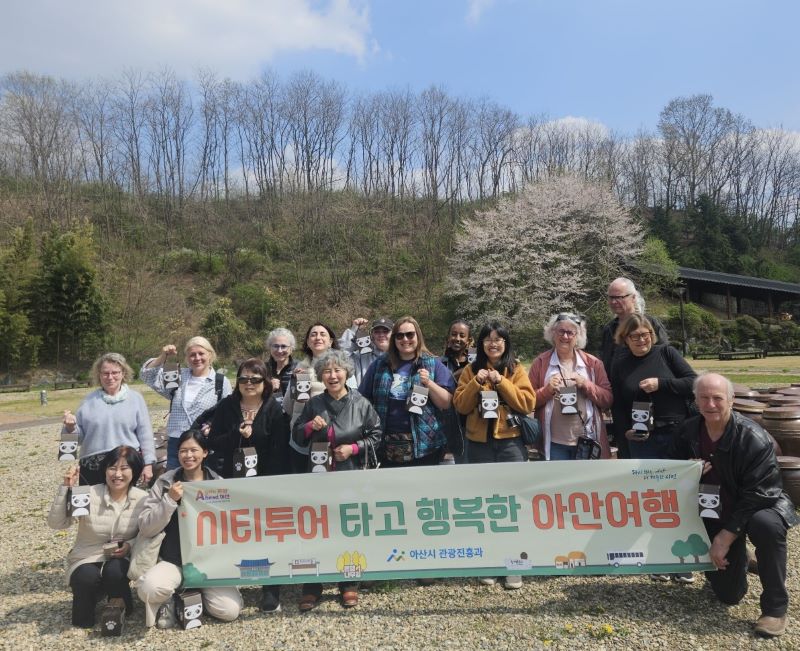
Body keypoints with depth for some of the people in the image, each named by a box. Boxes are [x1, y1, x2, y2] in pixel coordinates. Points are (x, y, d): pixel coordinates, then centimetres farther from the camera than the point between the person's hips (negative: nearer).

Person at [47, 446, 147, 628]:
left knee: (114, 572, -33)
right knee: (88, 578, -33)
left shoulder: (142, 499, -9)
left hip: (120, 560, 0)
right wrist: (66, 488, -27)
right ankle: (85, 613, 4)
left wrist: (130, 546, -22)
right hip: (86, 560, 0)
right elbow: (56, 523, -19)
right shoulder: (88, 495, -13)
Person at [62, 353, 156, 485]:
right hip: (93, 468, 2)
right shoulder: (89, 400, 8)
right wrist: (71, 427, -10)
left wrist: (148, 463, -3)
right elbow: (79, 436, 11)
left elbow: (145, 434, 2)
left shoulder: (135, 398, 3)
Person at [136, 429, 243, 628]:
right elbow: (145, 529, -9)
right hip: (173, 560, -1)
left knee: (230, 611, -18)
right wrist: (169, 500, -19)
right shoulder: (165, 482, -2)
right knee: (149, 587, -33)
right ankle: (169, 602, 3)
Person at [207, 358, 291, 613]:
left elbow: (280, 451, -6)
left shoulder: (274, 410, -4)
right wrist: (236, 435, -19)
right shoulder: (226, 406, 2)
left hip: (267, 483, -1)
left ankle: (271, 591, 13)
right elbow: (214, 443, -2)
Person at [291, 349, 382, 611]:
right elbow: (296, 436, 10)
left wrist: (353, 448, -12)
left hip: (352, 475, -1)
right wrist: (310, 426, -10)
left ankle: (348, 585, 25)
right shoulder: (313, 404, 4)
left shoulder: (361, 403, -2)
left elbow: (375, 435, 2)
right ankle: (312, 587, 17)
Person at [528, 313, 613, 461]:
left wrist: (586, 385, -14)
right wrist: (547, 390, -16)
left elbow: (608, 399, 1)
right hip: (554, 442, -1)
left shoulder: (593, 363, 2)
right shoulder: (540, 362, 0)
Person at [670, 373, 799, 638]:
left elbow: (757, 495, -24)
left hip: (759, 505, -4)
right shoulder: (688, 431, -9)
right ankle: (738, 557, 39)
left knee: (767, 525, -41)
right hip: (715, 512, 4)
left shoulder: (754, 438, -24)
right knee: (728, 594, 3)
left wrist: (726, 536, -25)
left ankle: (775, 607, -20)